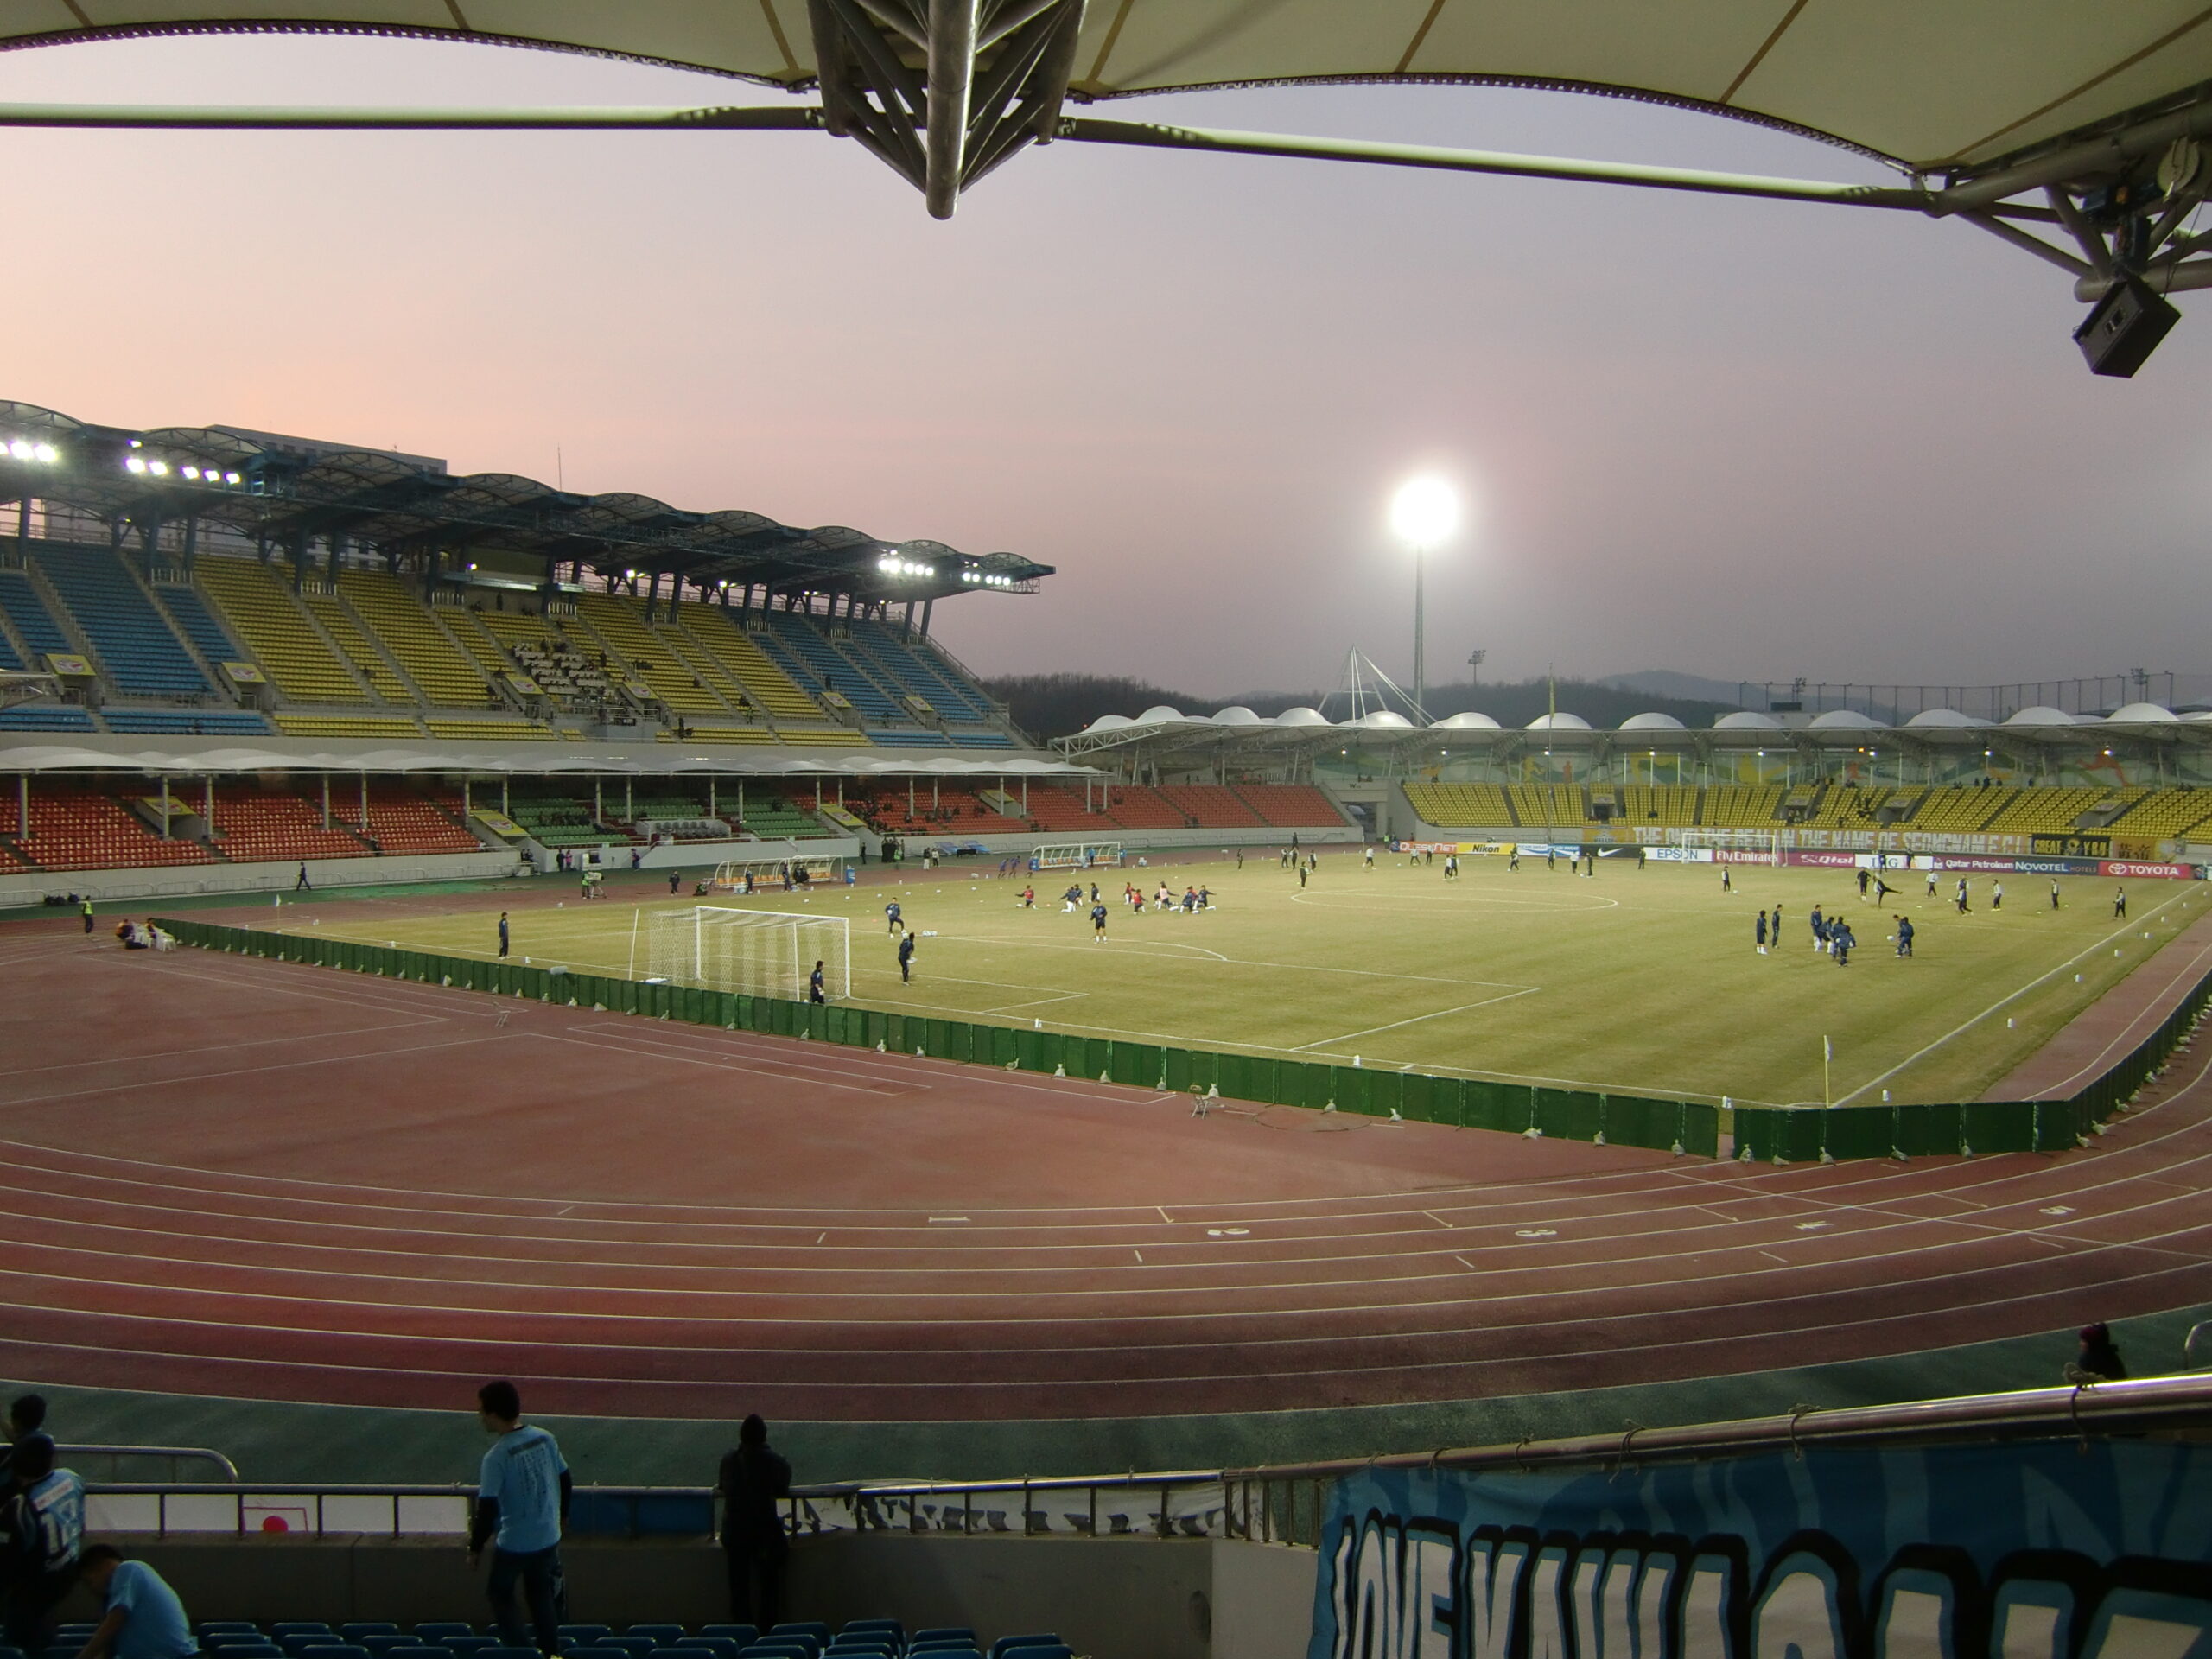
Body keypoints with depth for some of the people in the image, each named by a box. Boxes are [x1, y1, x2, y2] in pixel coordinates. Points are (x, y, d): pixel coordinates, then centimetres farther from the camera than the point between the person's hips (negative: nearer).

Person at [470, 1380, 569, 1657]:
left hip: (514, 1543, -5)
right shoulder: (544, 1438, -4)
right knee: (540, 1595, 22)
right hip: (549, 1538, 5)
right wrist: (561, 1514, 24)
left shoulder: (495, 1457, -21)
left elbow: (487, 1510, -19)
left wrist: (475, 1547, -5)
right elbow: (565, 1482, 7)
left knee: (499, 1593, 18)